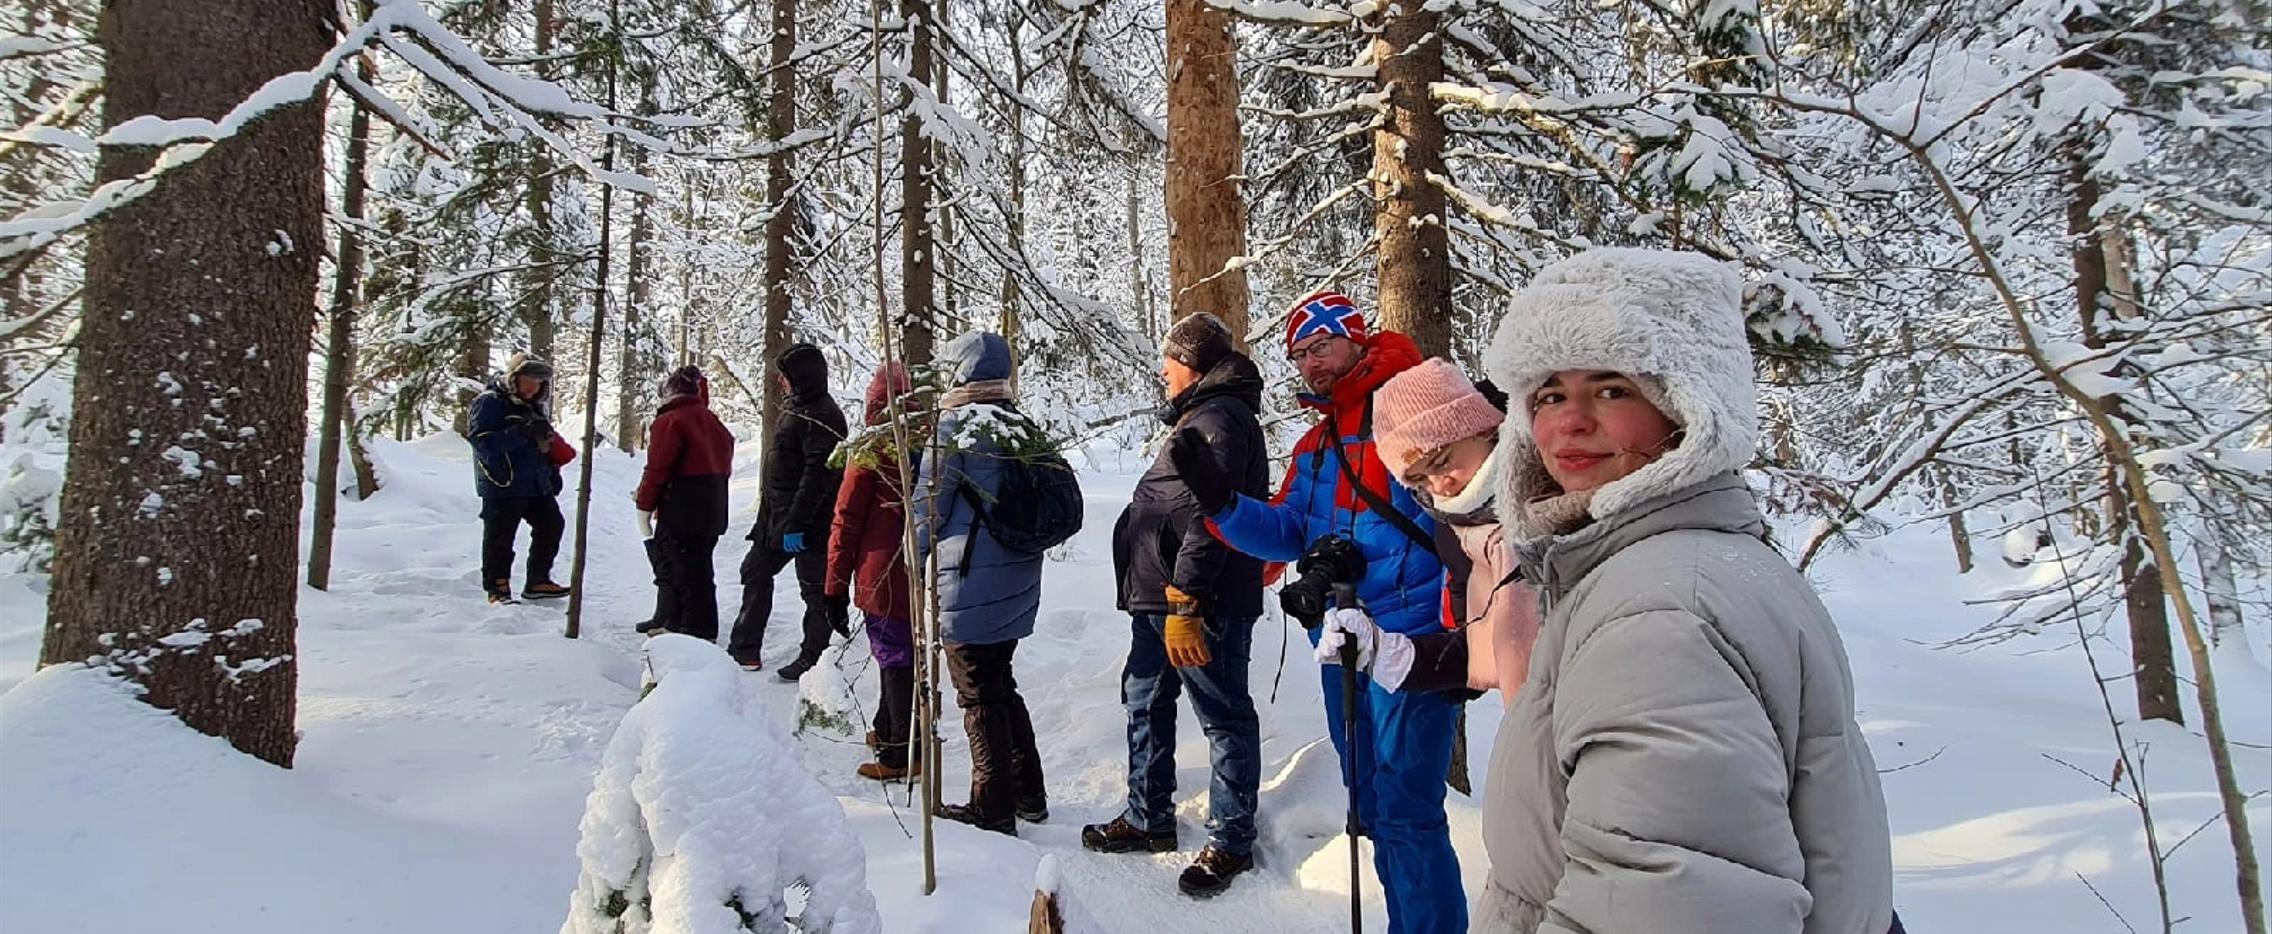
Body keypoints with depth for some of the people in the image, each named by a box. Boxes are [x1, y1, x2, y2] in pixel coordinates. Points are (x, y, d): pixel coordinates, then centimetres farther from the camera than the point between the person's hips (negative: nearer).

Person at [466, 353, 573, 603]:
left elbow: (546, 442, 25)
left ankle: (538, 581, 22)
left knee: (551, 525, 12)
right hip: (503, 485, -8)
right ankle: (497, 589, 7)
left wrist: (553, 472, 16)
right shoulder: (489, 403, -10)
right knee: (500, 538, -3)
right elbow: (482, 442, -22)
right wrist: (522, 433, -30)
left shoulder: (535, 406, 15)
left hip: (537, 483, 8)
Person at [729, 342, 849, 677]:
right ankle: (745, 649, 27)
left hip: (808, 523, -11)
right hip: (778, 517, 11)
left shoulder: (821, 415, -18)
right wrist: (775, 517, 21)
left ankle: (812, 659, 10)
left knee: (815, 588, 0)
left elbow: (819, 474, -25)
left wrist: (796, 523, -26)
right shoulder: (795, 407, 15)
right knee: (755, 572, 17)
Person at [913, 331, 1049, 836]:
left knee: (979, 696, 3)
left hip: (970, 582, -7)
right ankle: (1028, 795, 27)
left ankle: (992, 810, 10)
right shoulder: (1022, 426, 8)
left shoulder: (954, 425, -13)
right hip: (1019, 579, 8)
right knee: (1001, 683, 20)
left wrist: (916, 560, 6)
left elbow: (928, 505, -8)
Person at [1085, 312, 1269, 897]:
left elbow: (1207, 521, -24)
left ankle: (1230, 841, 10)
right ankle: (1149, 819, 31)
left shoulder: (1218, 420, -15)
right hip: (1161, 597, 12)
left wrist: (1183, 604, -25)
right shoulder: (1200, 416, 20)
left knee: (1224, 718, 0)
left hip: (1201, 605, -12)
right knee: (1145, 701, 18)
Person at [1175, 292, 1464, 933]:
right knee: (1371, 808, 19)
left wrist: (1456, 635, -22)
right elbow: (1286, 535, 11)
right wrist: (1218, 500, -6)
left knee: (1406, 813, -7)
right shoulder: (1313, 447, 17)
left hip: (1409, 639, -9)